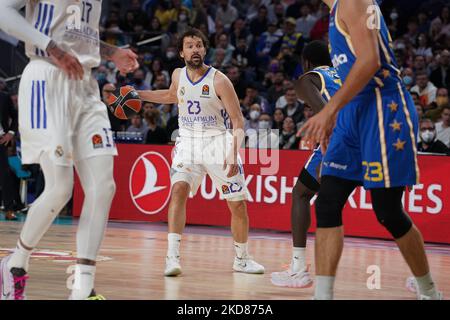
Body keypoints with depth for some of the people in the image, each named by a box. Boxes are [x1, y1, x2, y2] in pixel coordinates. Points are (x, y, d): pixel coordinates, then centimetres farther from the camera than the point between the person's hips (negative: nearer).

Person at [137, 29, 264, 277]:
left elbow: (238, 121, -13)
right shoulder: (178, 76, 2)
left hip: (218, 142, -2)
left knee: (238, 204, 2)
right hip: (188, 142, 2)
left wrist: (234, 154, -25)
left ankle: (242, 259, 22)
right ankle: (172, 256, -26)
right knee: (178, 189, -23)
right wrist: (139, 95, 18)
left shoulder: (218, 80, -13)